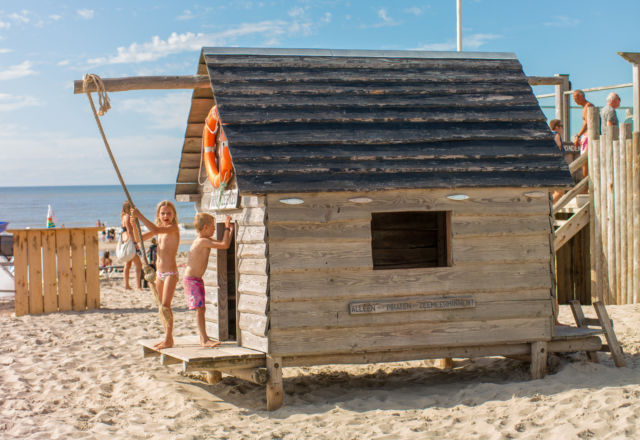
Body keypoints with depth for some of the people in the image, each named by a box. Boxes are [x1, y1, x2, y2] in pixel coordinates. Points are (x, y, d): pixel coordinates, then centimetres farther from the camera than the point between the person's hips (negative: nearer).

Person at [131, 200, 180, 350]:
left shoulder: (173, 228, -11)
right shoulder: (160, 230, 14)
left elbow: (155, 230, -28)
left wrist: (140, 216, -26)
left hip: (171, 273, -8)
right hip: (159, 273, 8)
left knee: (165, 306, -13)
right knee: (162, 307, 11)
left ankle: (169, 339, -10)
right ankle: (167, 337, 19)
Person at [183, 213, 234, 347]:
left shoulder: (204, 240, 10)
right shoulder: (203, 241, -19)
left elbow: (223, 243, 20)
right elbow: (224, 245, -23)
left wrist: (230, 230, 11)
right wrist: (227, 228, -14)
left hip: (197, 280, 10)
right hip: (191, 280, -10)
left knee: (201, 309, 13)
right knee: (199, 309, -12)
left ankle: (203, 338, 19)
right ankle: (205, 340, -13)